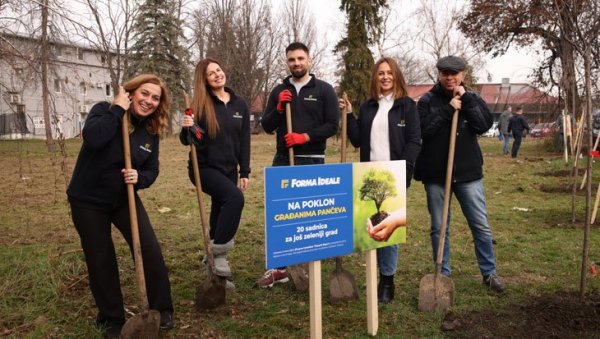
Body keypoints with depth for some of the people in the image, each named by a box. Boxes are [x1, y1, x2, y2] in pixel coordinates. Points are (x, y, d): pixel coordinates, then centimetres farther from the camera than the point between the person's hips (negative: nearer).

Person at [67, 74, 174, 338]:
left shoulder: (151, 131, -2)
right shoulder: (104, 110, -14)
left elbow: (152, 170, 2)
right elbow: (93, 138, -35)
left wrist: (139, 178, -20)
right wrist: (118, 109, -28)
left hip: (125, 199, 3)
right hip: (88, 201, -3)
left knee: (150, 250, -9)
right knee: (100, 260, 4)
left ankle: (162, 310, 10)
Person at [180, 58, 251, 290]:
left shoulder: (239, 104, 4)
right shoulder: (200, 105, -7)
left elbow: (244, 141, 7)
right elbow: (188, 141, -6)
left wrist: (245, 172, 3)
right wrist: (187, 128, -28)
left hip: (229, 169, 5)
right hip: (204, 167, -4)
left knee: (219, 214, 10)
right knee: (235, 198, -29)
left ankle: (214, 270, 23)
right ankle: (218, 252, -16)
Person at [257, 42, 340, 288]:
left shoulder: (324, 90, 2)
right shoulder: (279, 91, 11)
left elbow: (332, 125, -5)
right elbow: (267, 127, 8)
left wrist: (305, 137, -16)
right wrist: (278, 108, -9)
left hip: (312, 161, -3)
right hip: (282, 161, 3)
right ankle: (279, 267, 16)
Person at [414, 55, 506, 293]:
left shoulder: (472, 98, 7)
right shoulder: (427, 100, 2)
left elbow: (485, 125, -9)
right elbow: (423, 130, -12)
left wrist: (466, 99, -13)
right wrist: (448, 109, -17)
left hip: (468, 173, 1)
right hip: (435, 174, -1)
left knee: (481, 225, 6)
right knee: (439, 227, 8)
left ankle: (489, 273, 22)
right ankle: (443, 274, 22)